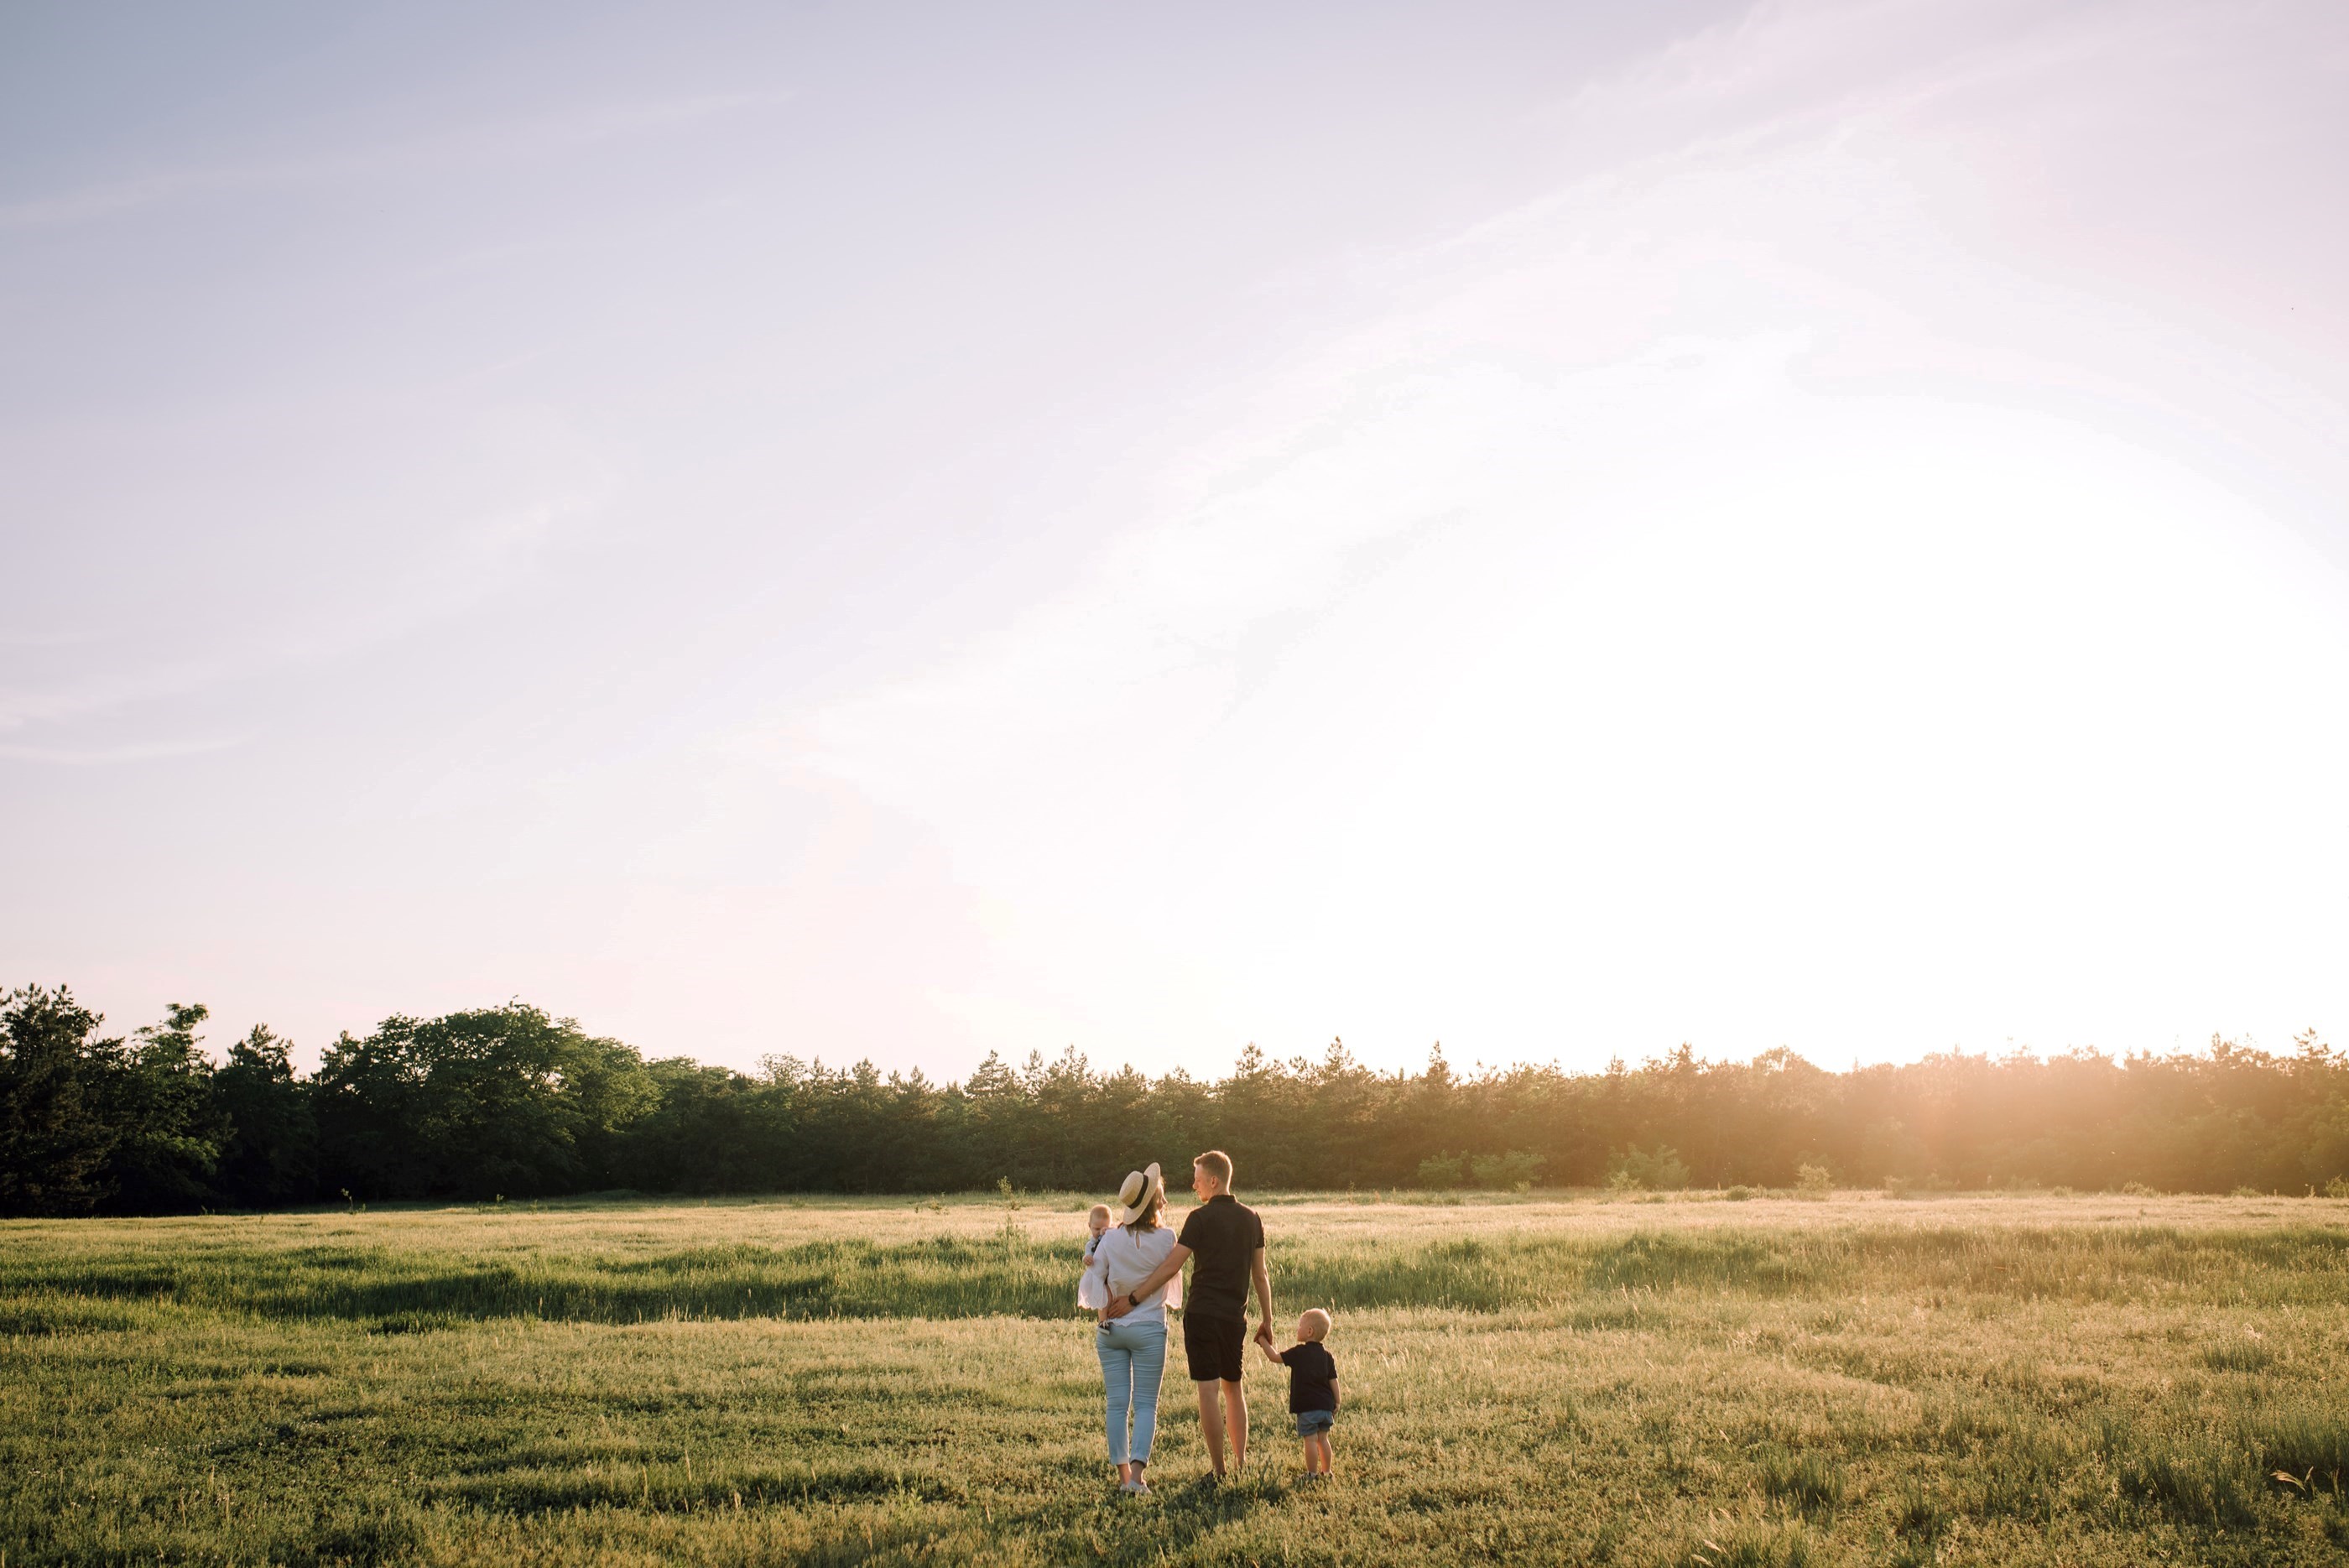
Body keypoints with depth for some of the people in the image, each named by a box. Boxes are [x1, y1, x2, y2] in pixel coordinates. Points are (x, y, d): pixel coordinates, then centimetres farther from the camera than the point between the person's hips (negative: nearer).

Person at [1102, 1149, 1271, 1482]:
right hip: (1235, 1317, 6)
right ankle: (1241, 1463, 22)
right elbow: (1260, 1274, 12)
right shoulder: (1251, 1218, 8)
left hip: (1202, 1314, -6)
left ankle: (1218, 1470, -2)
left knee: (1209, 1391, -3)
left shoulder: (1201, 1218, -9)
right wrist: (1266, 1321, 18)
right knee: (1233, 1388, 20)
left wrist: (1132, 1298, -12)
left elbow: (1171, 1267, -14)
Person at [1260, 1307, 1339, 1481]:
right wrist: (1336, 1404, 11)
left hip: (1307, 1407, -6)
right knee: (1323, 1439, 14)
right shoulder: (1327, 1355, 5)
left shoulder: (1299, 1352, -10)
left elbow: (1275, 1357, -3)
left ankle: (1312, 1474, 2)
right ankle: (1326, 1472, 20)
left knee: (1311, 1440, -1)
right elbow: (1333, 1381, 5)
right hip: (1325, 1405, 6)